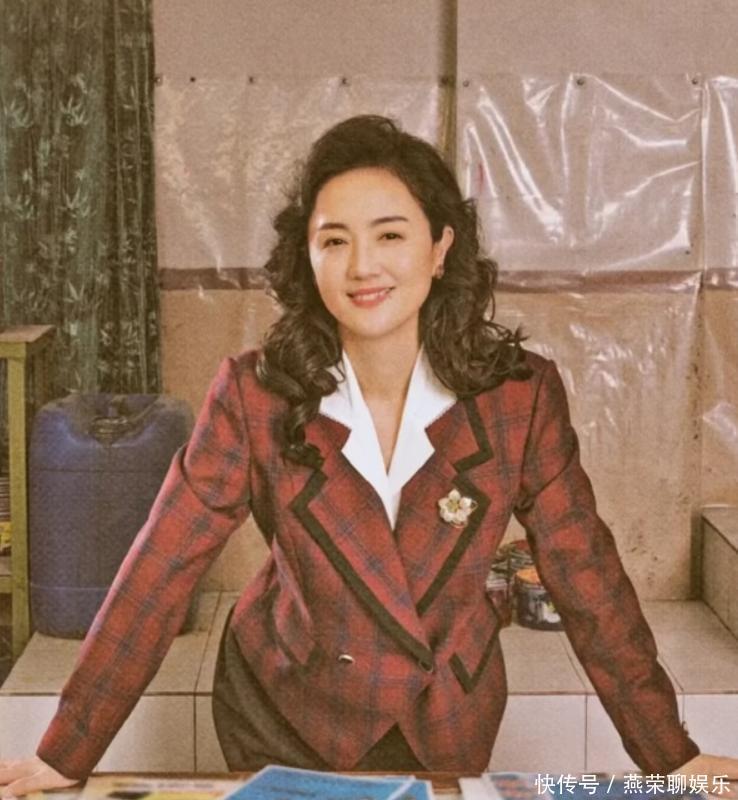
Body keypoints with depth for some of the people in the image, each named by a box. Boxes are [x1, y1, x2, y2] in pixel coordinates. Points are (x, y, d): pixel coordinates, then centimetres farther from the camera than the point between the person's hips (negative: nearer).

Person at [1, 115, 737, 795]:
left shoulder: (521, 396, -16)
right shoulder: (253, 395, -17)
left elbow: (587, 578, -9)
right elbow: (160, 571, -15)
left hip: (448, 724, 1)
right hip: (282, 714, 0)